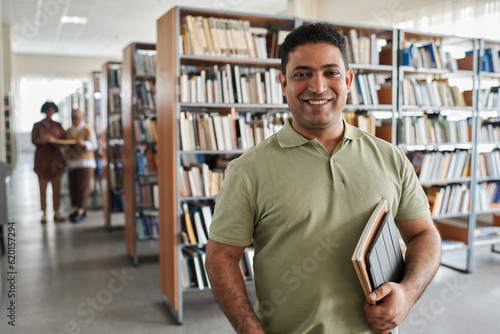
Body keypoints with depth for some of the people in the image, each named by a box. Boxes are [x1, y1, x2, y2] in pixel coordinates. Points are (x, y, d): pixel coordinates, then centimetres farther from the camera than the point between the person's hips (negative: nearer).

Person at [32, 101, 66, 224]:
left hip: (55, 158, 1)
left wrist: (53, 139, -15)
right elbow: (34, 140, -5)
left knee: (56, 188, 1)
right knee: (43, 188, -1)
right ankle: (44, 213, 5)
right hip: (42, 159, -1)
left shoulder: (58, 125, 11)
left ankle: (56, 213, 8)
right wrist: (43, 139, -23)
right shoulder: (37, 125, 6)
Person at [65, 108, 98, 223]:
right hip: (72, 164, 6)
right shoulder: (68, 131, 12)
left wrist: (84, 143, -30)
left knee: (83, 187, -8)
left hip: (85, 163, -6)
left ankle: (80, 212, -5)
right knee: (74, 187, 4)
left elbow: (93, 145, -11)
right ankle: (81, 210, 15)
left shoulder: (88, 130, -6)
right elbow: (68, 147, 18)